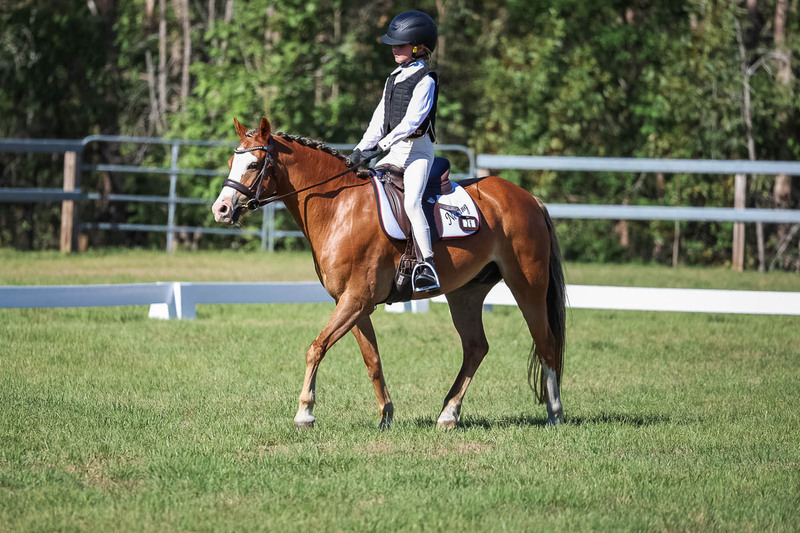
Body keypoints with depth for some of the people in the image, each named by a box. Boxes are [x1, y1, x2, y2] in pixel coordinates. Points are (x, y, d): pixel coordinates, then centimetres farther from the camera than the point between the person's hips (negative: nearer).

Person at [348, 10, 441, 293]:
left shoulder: (425, 80, -9)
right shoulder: (394, 79, 17)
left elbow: (411, 120, -17)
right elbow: (380, 119, 16)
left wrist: (383, 144, -20)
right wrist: (361, 150, 6)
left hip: (417, 151, -9)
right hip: (395, 152, 9)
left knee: (411, 201, -26)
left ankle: (427, 264, -31)